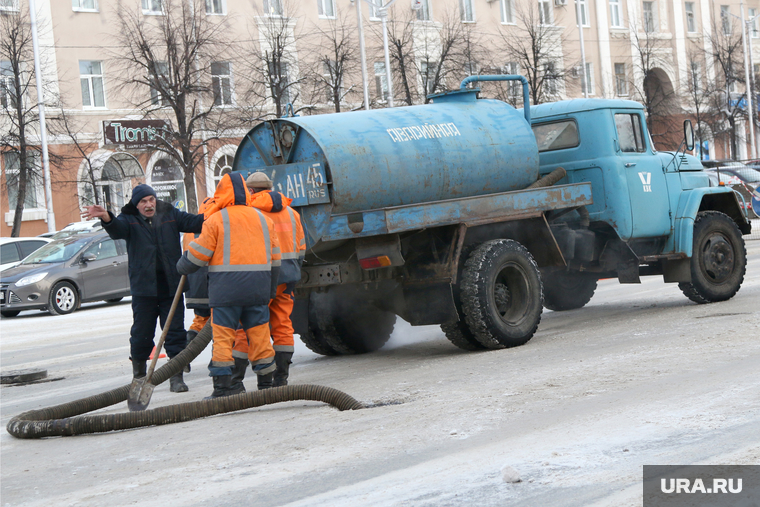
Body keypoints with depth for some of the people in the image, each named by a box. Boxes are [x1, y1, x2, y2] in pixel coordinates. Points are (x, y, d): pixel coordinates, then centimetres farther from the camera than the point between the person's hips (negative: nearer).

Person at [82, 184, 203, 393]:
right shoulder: (130, 219, 0)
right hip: (144, 287, -1)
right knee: (141, 333, 6)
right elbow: (117, 229, -20)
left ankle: (176, 376, 8)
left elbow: (193, 222, 1)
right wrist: (106, 218, -43)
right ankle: (139, 374, 26)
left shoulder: (170, 214, 7)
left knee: (175, 332, 2)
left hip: (171, 286, 1)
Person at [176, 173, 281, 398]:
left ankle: (222, 388, -2)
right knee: (259, 333, 8)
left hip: (226, 287, -4)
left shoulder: (216, 220, -3)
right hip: (258, 286, 4)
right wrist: (270, 290, 24)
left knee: (223, 336, -1)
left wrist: (182, 266, 19)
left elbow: (199, 253, -1)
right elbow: (274, 258, 18)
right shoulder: (263, 218, 14)